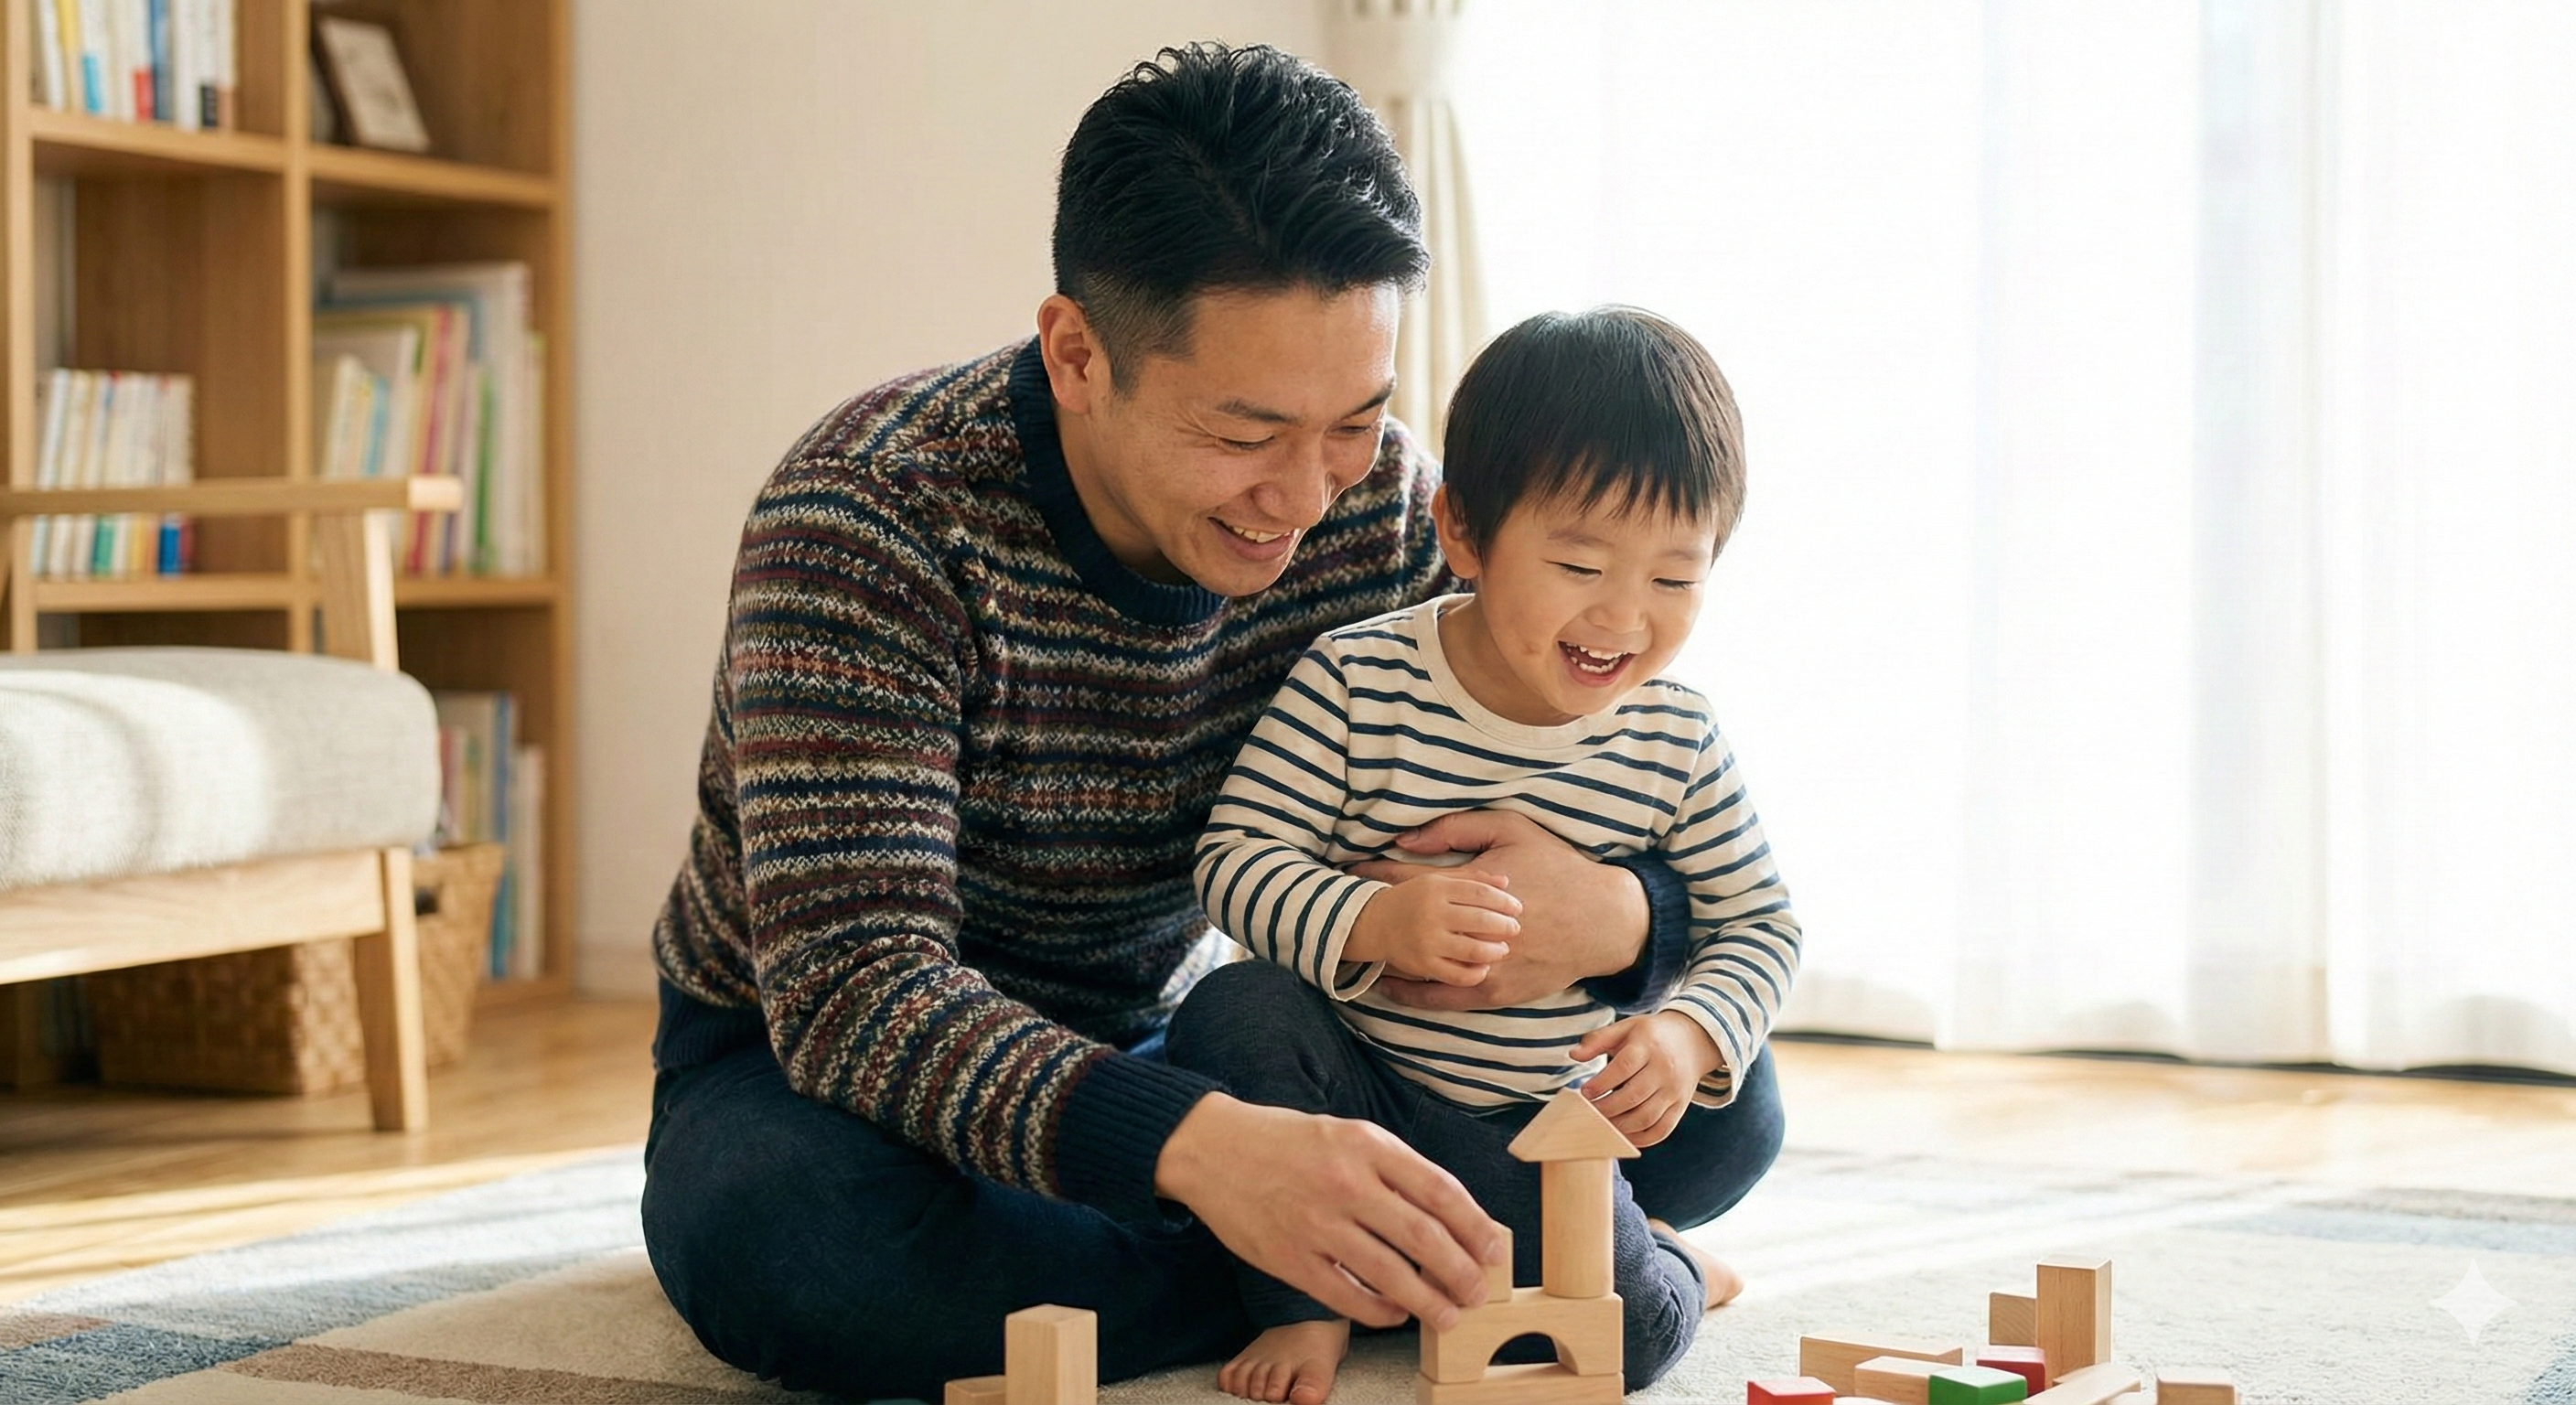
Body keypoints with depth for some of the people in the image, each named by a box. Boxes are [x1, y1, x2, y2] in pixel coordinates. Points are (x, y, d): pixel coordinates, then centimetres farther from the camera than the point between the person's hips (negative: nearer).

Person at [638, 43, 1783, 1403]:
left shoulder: (1381, 503, -13)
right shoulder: (875, 513, -28)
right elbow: (851, 984, -38)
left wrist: (1617, 916, -32)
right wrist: (1196, 1145, -55)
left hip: (1150, 1055, 4)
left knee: (1715, 1111, -11)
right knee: (785, 1235, -42)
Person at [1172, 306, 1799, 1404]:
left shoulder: (1676, 743, -6)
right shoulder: (1357, 683, -15)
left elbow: (1759, 922, 5)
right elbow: (1237, 859, -16)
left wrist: (1691, 1035, -16)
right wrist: (1373, 923, -35)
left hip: (1540, 1126, 1)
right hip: (1358, 1083, -1)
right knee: (1235, 1014, -31)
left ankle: (1676, 1267, 19)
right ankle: (1306, 1299, -10)